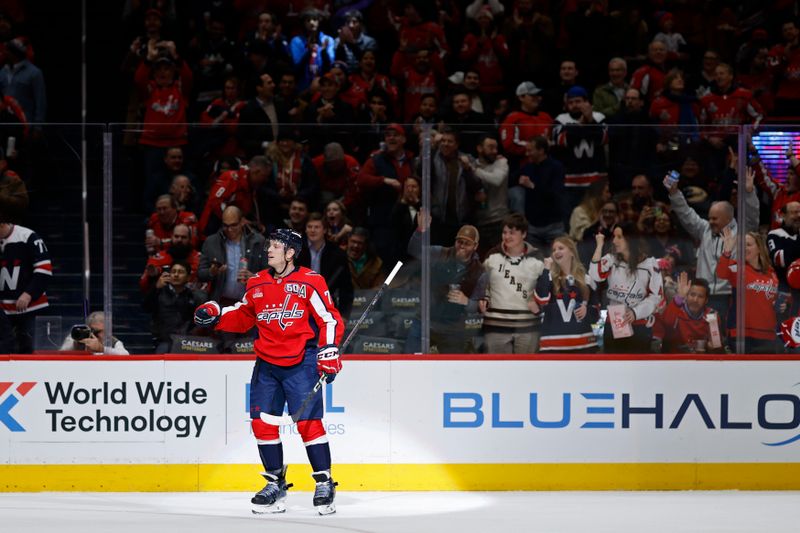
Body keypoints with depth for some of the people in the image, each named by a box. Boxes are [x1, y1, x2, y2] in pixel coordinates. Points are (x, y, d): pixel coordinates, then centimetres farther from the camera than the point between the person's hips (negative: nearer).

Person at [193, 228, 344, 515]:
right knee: (262, 423, 2)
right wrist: (215, 314, 3)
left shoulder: (310, 282, -6)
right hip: (267, 362, 6)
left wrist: (328, 352, -14)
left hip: (301, 362, -6)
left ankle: (324, 483, -3)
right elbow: (243, 317, 19)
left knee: (308, 422, -11)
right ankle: (275, 484, 13)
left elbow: (331, 319, -5)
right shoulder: (257, 284, 9)